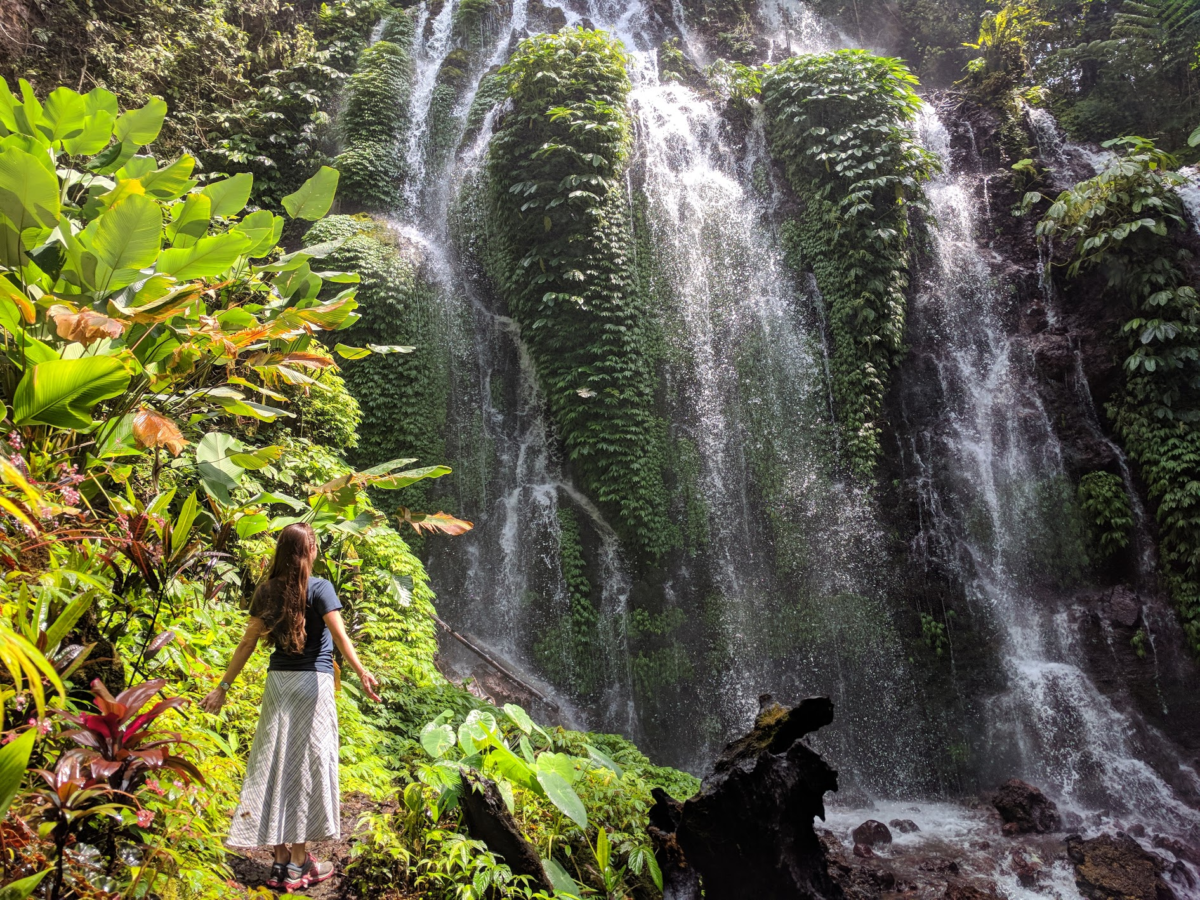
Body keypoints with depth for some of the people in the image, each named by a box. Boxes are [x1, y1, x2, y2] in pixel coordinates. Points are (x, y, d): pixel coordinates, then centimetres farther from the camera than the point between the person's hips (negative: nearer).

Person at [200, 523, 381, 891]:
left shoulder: (267, 591, 4)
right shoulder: (319, 588, -8)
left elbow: (248, 643, 4)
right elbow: (338, 634, -20)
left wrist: (224, 686, 11)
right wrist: (361, 672, -27)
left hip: (277, 681, 4)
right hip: (312, 681, -4)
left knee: (276, 764, 9)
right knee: (306, 765, 3)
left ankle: (281, 861, 16)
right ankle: (299, 864, 9)